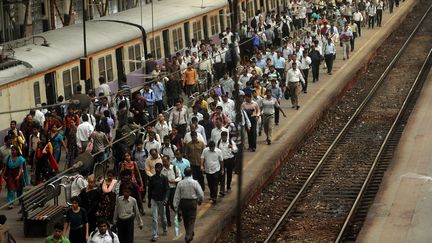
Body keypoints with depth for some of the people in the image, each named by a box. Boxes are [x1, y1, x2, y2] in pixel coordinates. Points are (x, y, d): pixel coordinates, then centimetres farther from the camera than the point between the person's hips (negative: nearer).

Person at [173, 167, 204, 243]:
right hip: (193, 202, -2)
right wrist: (200, 201, 13)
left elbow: (177, 196, -5)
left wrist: (176, 206, 2)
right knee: (191, 220, 3)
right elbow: (201, 194, -8)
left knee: (185, 220, 20)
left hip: (183, 203, 2)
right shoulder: (195, 183, -12)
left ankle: (189, 235, 37)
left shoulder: (180, 183, -7)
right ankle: (188, 236, -10)